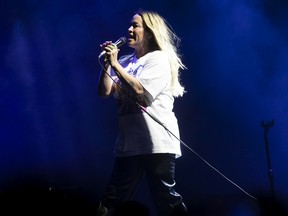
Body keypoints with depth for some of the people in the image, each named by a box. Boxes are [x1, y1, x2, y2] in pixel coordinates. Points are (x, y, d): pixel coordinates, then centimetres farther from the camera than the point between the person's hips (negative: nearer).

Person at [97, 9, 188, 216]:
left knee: (166, 198, -4)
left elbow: (140, 90, -16)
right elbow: (105, 92, 9)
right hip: (128, 143, 6)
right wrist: (107, 63, 0)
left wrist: (115, 64, -11)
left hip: (157, 142, -6)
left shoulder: (160, 59, -2)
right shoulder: (125, 62, 15)